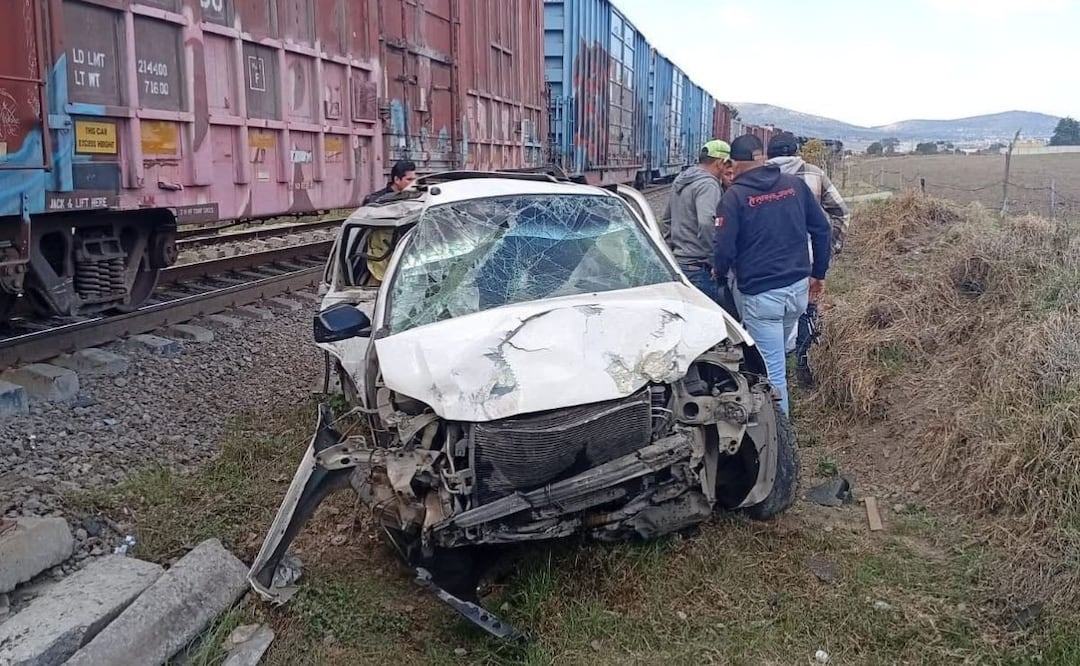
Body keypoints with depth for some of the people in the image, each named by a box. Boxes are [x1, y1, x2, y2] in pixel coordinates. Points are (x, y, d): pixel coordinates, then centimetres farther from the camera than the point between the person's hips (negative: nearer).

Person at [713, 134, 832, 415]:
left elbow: (724, 249, -11)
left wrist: (719, 273, 10)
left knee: (772, 372, 0)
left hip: (760, 294, -6)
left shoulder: (735, 196, -9)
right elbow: (821, 229, 8)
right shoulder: (795, 184, 5)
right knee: (774, 354, 24)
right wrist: (818, 273, 18)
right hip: (799, 288, 6)